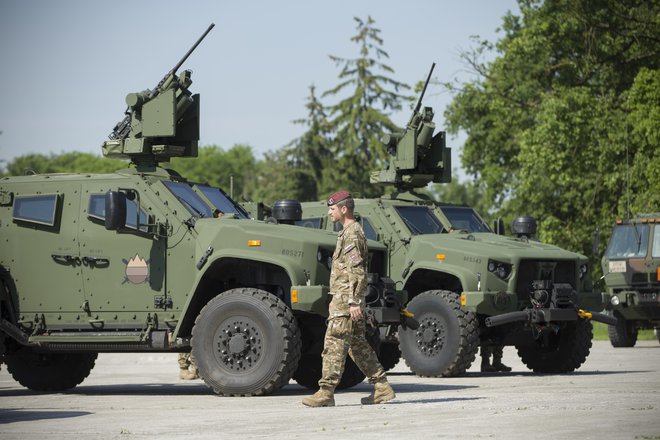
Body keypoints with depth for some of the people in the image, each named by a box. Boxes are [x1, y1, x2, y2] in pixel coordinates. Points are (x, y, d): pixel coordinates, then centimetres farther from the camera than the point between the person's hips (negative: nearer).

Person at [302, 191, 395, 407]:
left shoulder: (351, 233, -13)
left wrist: (353, 302, -23)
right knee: (358, 345, 13)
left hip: (345, 299, -11)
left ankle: (326, 392, -11)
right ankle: (382, 387, 13)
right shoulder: (351, 231, 19)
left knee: (334, 345, -10)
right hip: (350, 299, 11)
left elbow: (356, 270, -20)